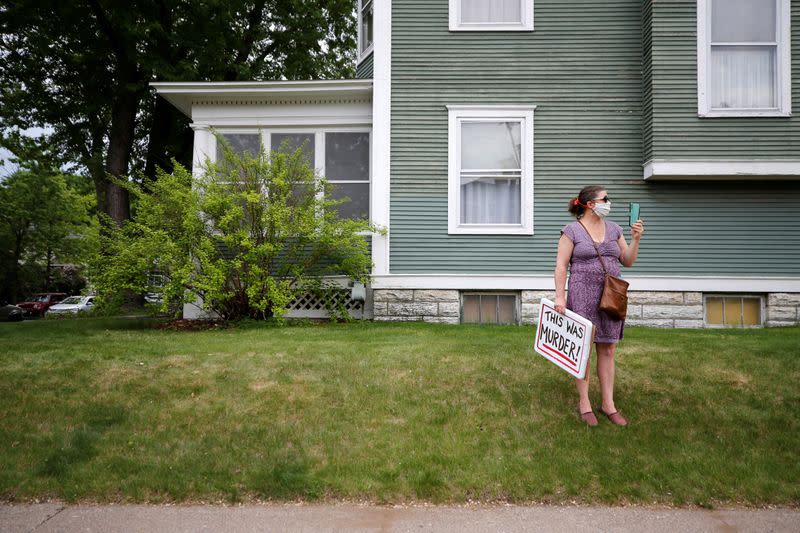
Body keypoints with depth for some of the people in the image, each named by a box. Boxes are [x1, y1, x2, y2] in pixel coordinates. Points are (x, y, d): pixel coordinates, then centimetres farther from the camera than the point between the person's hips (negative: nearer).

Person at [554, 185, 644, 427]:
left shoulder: (613, 229, 12)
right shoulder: (572, 230, -3)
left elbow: (628, 261, 14)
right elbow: (561, 265, -6)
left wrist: (635, 239, -1)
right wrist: (559, 295, -12)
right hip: (582, 295, -5)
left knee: (607, 350, 7)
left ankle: (608, 403, 15)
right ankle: (584, 402, 12)